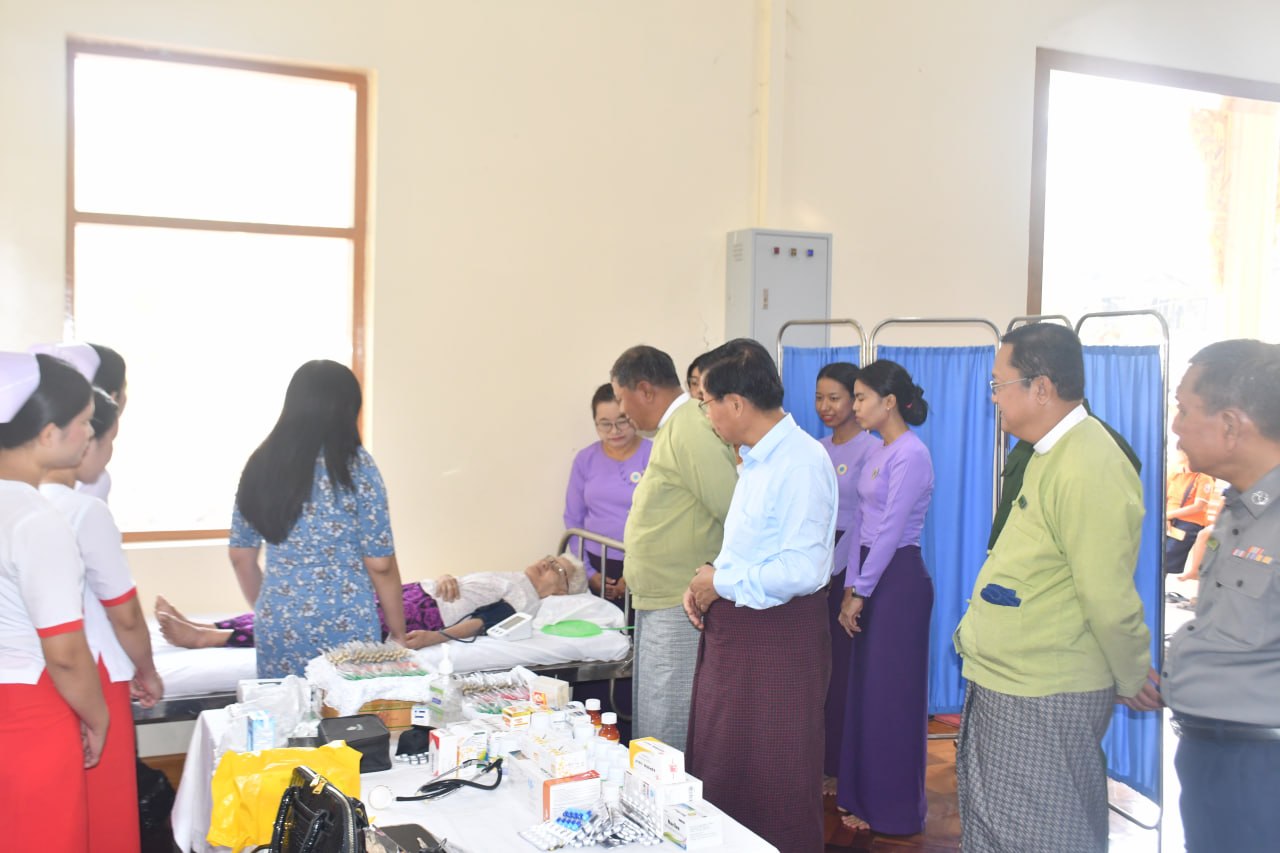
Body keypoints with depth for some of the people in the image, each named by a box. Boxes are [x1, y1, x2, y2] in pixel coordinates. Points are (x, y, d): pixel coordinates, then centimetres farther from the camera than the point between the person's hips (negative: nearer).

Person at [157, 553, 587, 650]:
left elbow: (483, 620, -14)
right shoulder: (508, 578, 28)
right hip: (412, 593, 8)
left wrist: (437, 636, -27)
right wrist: (446, 578, 1)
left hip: (421, 613, -8)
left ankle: (209, 637, -26)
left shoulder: (526, 599, 2)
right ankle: (204, 628, -13)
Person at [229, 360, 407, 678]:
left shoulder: (261, 464, 3)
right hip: (344, 628, -4)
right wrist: (399, 634, 2)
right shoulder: (355, 466, -10)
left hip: (278, 625, 5)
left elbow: (241, 557, 10)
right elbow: (380, 564, -9)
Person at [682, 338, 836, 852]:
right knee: (719, 769, 19)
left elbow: (803, 570, -27)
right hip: (735, 629, 9)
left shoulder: (800, 463, -20)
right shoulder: (756, 458, 9)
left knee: (773, 781, 6)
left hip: (779, 638, -9)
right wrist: (706, 582, 2)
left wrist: (721, 584, -15)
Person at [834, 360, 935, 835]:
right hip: (872, 576, 8)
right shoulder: (877, 451, 11)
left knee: (890, 695, 2)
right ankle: (862, 795, 26)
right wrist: (851, 587, 7)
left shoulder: (910, 454, -15)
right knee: (864, 688, 13)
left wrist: (861, 592, -12)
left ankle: (893, 812, 16)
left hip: (898, 580, -8)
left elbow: (891, 532, -17)